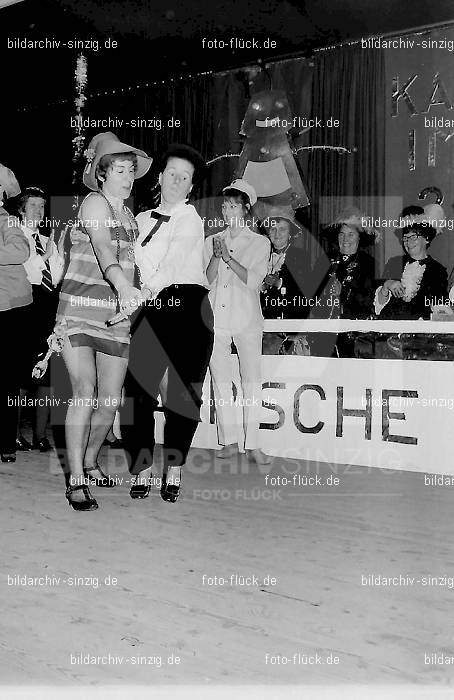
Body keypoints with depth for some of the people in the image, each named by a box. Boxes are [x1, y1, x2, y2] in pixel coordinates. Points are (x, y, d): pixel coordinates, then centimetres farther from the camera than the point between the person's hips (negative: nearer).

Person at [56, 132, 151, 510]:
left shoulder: (129, 214, 17)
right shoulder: (95, 203, -6)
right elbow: (102, 248, -25)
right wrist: (123, 285, -41)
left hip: (116, 315, 6)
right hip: (80, 307, -6)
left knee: (110, 401, 5)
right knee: (85, 391, -16)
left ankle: (90, 462, 28)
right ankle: (76, 480, -9)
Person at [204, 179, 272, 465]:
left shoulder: (260, 243, 6)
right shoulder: (212, 241, 14)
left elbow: (253, 280, -6)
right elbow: (206, 280, 5)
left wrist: (228, 257, -13)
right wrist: (217, 256, -10)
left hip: (246, 317, -2)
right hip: (216, 318, 3)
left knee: (252, 381, -4)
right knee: (221, 380, 2)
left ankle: (253, 444, 0)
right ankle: (229, 441, 10)